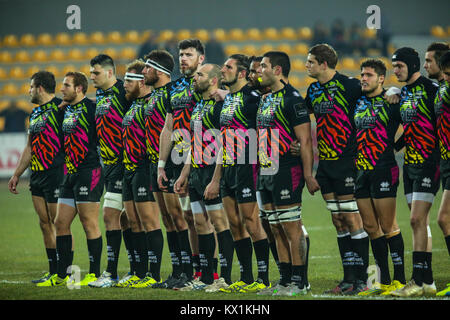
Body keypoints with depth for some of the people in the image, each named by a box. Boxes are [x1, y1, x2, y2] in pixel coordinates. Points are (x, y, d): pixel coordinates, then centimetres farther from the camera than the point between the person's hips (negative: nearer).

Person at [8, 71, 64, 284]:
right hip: (37, 175, 9)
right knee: (45, 224, 9)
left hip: (56, 173, -9)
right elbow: (29, 148, 24)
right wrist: (17, 175, 24)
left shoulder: (60, 108, -11)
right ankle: (53, 272, 15)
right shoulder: (35, 113, 17)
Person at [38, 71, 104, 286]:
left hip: (89, 172, -9)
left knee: (89, 224, -5)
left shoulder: (90, 108, -10)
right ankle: (62, 275, 13)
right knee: (61, 223, 8)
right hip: (70, 174, 9)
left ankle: (94, 274, 1)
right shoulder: (66, 110, 16)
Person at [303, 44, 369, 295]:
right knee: (338, 220, 8)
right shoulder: (313, 90, 12)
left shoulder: (348, 85, -11)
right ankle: (349, 277, 12)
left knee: (352, 219, -5)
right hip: (325, 162, 7)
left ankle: (361, 278, -2)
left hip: (346, 161, -7)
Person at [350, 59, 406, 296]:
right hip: (361, 170, 7)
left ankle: (399, 279, 0)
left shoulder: (391, 101, -5)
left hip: (383, 170, -7)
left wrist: (394, 144, -10)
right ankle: (383, 280, 14)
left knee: (388, 227, -5)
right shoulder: (357, 102, 13)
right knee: (371, 227, 7)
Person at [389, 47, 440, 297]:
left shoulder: (430, 89, -11)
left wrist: (436, 158, -16)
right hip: (410, 163, 9)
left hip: (428, 163, -9)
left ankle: (418, 281, -13)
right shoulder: (403, 93, 14)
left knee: (417, 220, -13)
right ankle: (427, 281, 12)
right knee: (419, 222, 8)